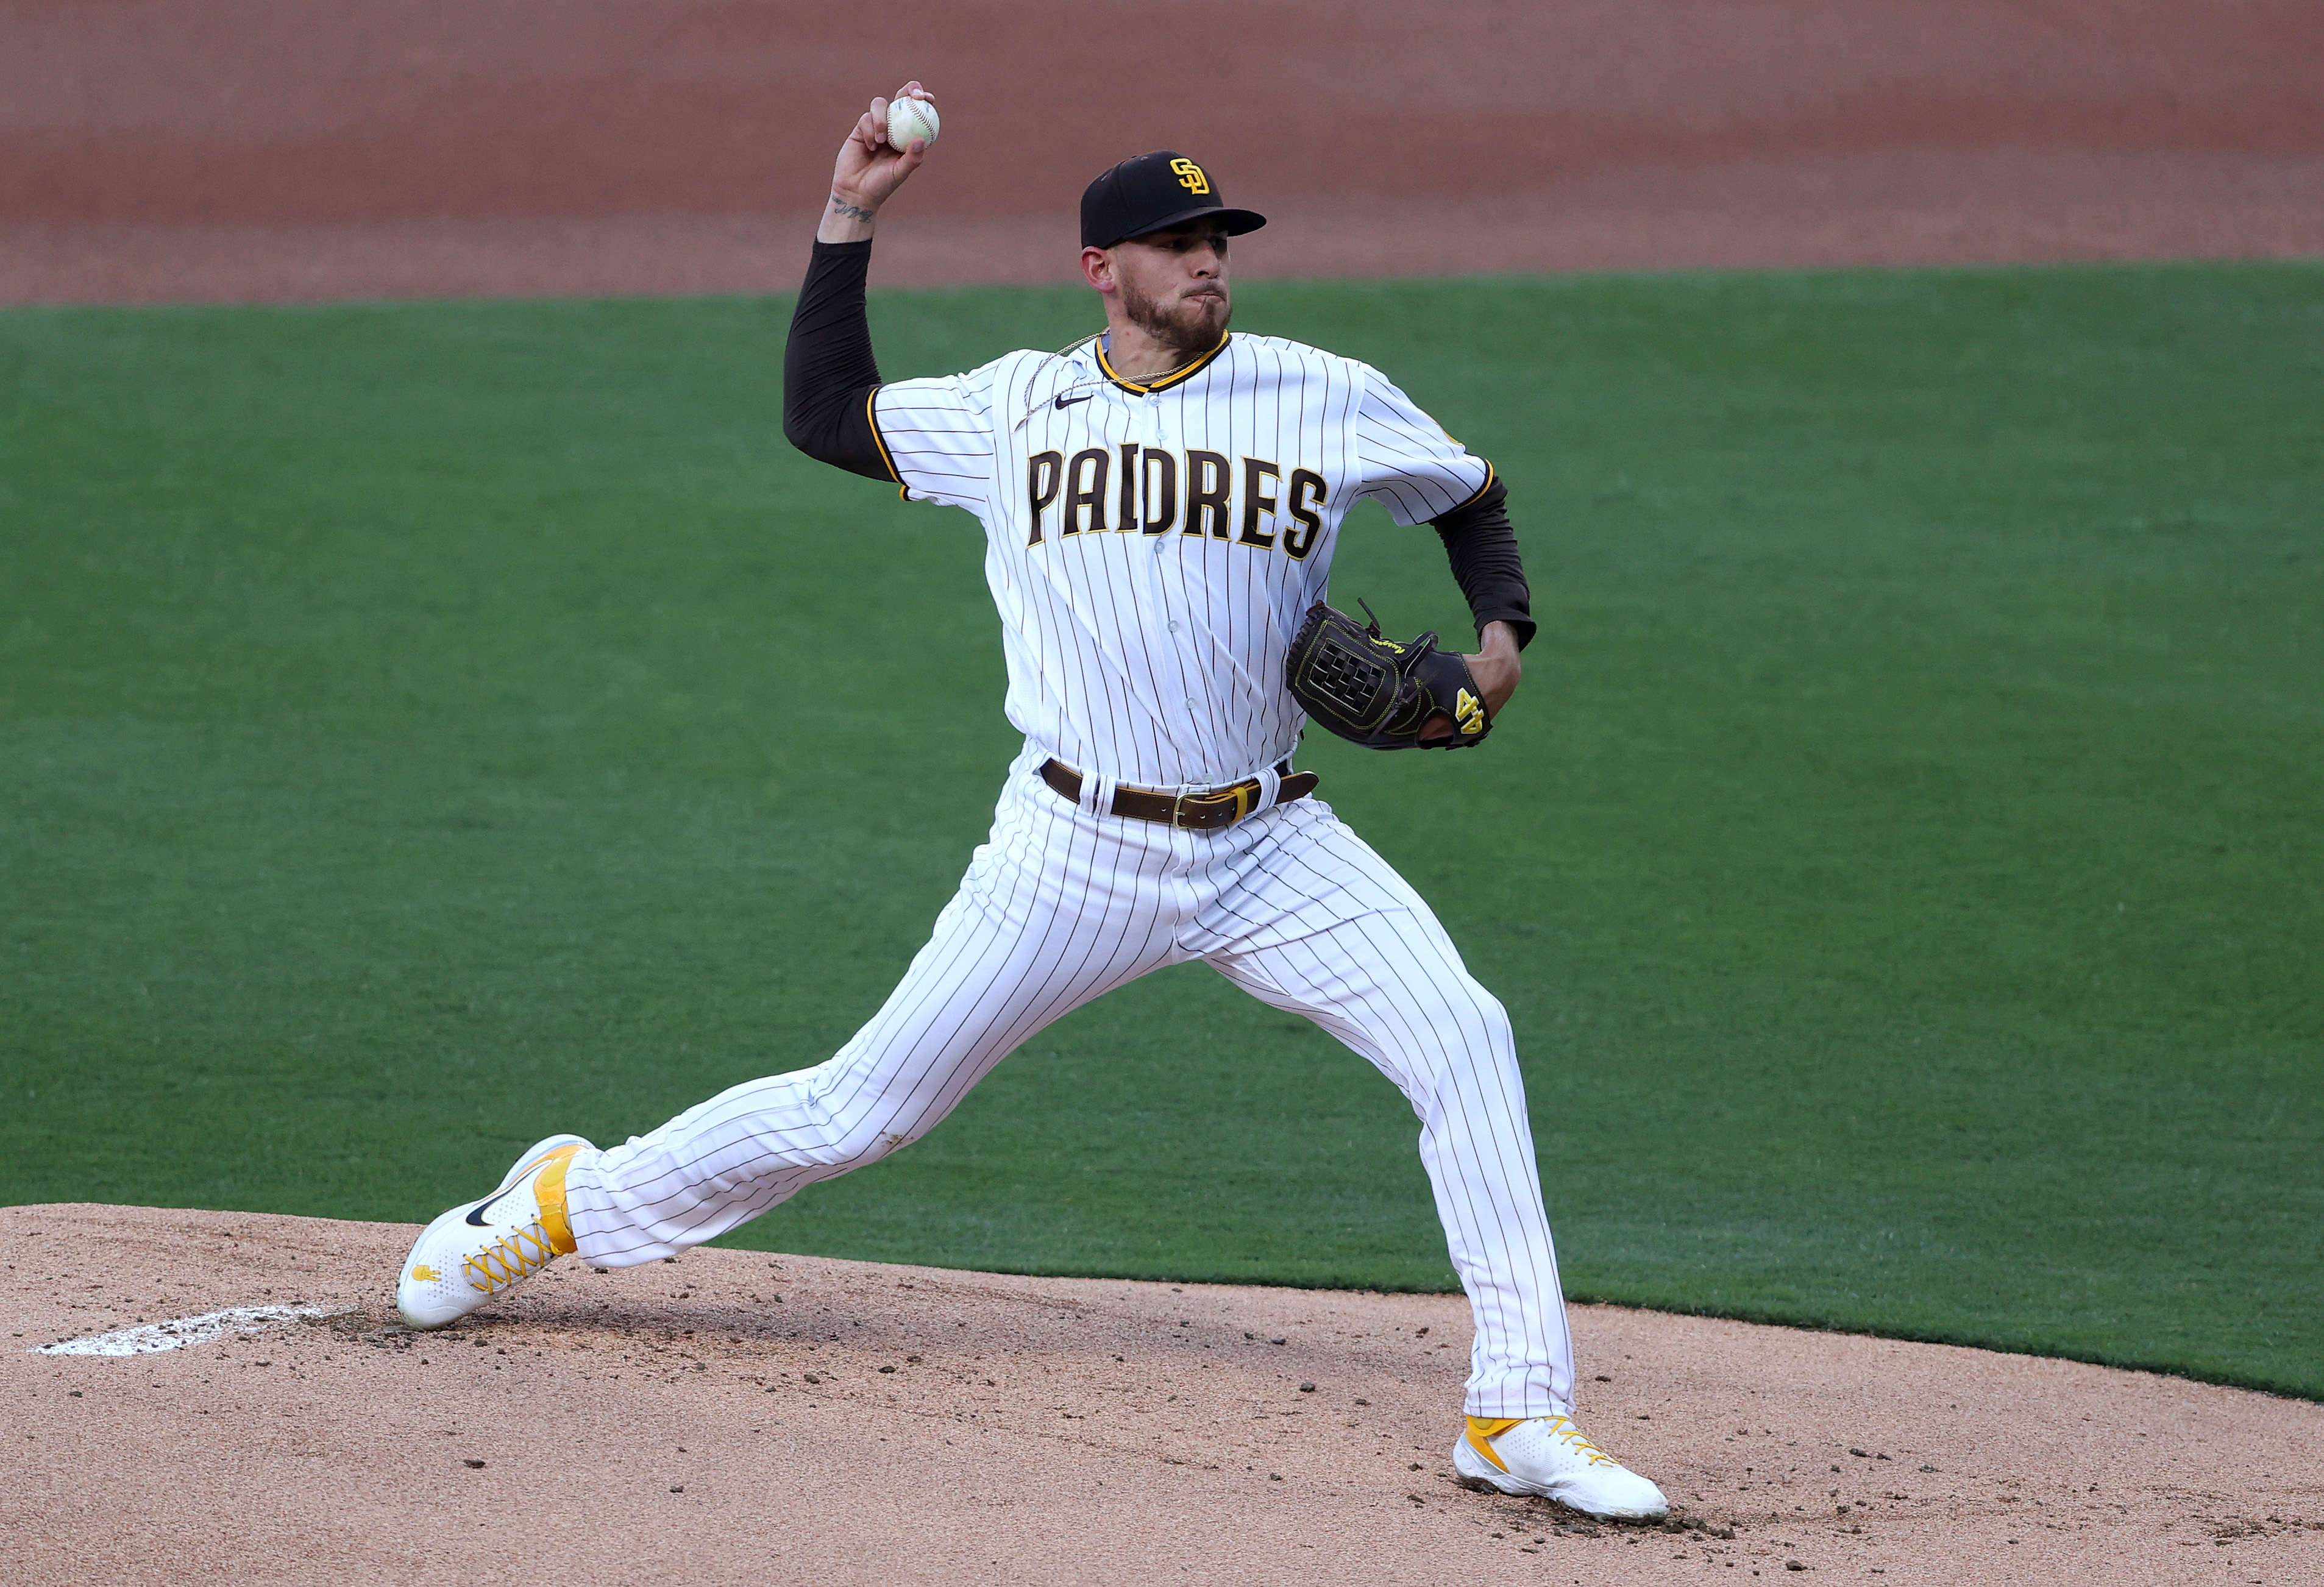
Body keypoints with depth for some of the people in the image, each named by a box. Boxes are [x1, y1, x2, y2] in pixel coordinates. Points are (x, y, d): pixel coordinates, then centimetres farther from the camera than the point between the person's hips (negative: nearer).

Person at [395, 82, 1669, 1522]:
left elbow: (1472, 493, 18)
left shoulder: (1322, 396, 4)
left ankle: (1520, 1414, -15)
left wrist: (1503, 628, 0)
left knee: (1465, 1041, -19)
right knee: (864, 1110, 0)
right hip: (1077, 852, -1)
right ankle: (573, 1204, 22)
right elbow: (822, 414, 15)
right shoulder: (1021, 407, 6)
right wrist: (851, 217, 9)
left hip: (1270, 851, 1)